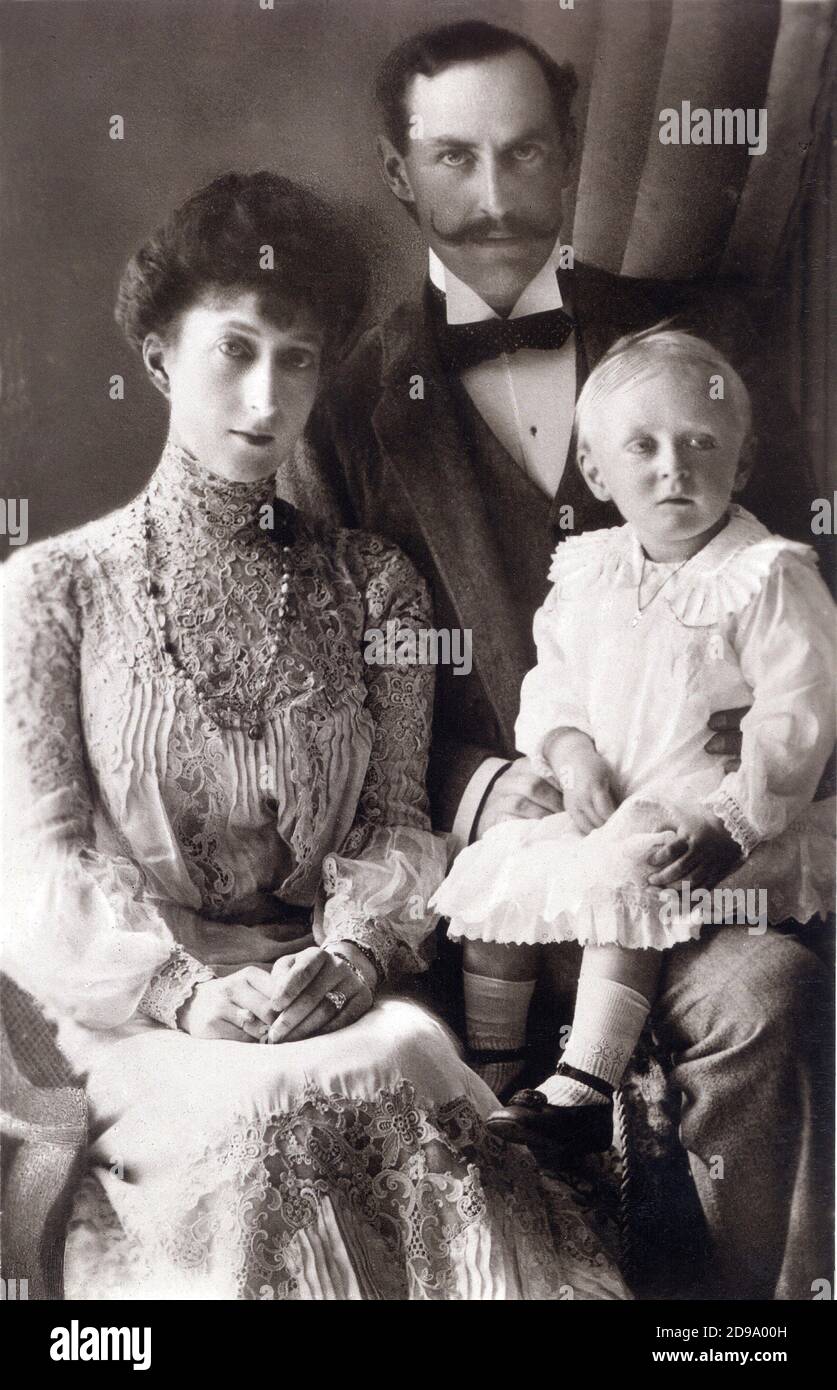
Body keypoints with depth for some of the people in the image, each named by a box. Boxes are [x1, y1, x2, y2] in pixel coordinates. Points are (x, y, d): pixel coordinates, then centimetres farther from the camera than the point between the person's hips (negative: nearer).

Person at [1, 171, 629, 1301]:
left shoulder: (374, 586, 12)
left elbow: (398, 823, 6)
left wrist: (353, 955, -13)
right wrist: (182, 990, -17)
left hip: (340, 989, 2)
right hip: (131, 1010, -2)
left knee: (410, 1060, -30)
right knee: (265, 1109, -32)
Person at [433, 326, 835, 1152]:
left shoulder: (770, 580, -10)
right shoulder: (587, 575, 8)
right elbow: (552, 683, 14)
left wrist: (729, 825, -23)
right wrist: (569, 752, -7)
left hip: (721, 820, -6)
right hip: (605, 806, 6)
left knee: (620, 879, -30)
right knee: (494, 867, -4)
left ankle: (582, 1091, -22)